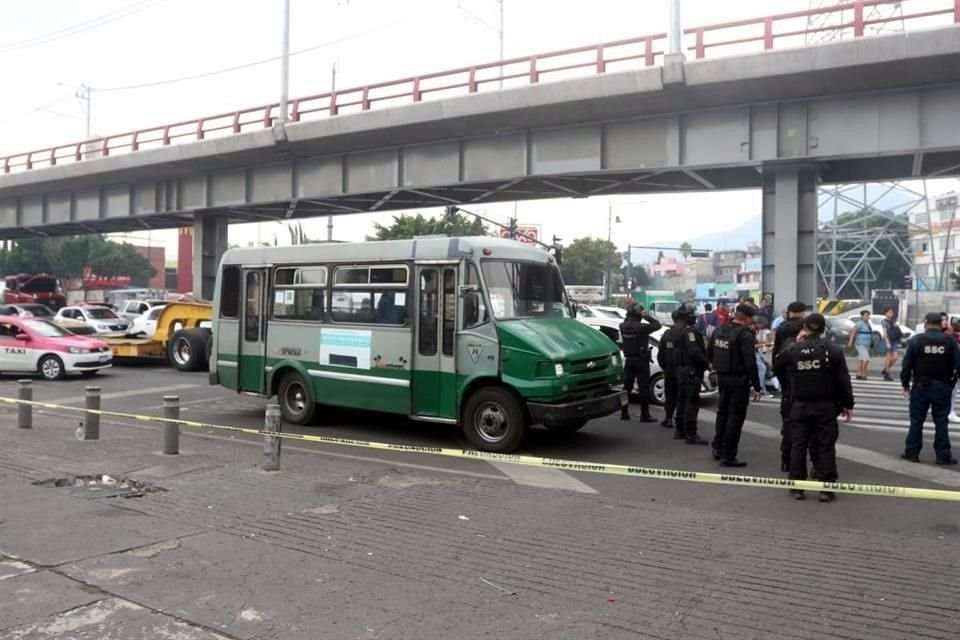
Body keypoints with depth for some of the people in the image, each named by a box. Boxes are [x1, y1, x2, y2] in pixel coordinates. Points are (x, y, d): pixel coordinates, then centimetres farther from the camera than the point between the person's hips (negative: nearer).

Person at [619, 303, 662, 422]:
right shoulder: (641, 327, -19)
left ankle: (624, 413, 16)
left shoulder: (623, 326, -1)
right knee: (644, 388, -1)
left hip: (629, 360, 6)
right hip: (641, 360, -6)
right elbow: (657, 325, -12)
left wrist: (629, 312, 10)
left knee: (627, 386, 13)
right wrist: (647, 316, -7)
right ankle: (645, 415, 1)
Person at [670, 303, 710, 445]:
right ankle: (691, 435, -7)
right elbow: (694, 352, -26)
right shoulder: (689, 330, -17)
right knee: (692, 402, -8)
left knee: (682, 401, 17)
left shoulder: (676, 330, 15)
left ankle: (680, 431, 24)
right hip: (691, 370, -10)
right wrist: (706, 363, -15)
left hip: (680, 369, 10)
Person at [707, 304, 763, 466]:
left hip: (721, 378, 8)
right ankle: (728, 456, 3)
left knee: (723, 412, 22)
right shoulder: (745, 335, -18)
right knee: (735, 416, 0)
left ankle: (718, 448, 32)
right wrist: (756, 387, -17)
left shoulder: (720, 330, 5)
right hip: (738, 380, -8)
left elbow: (709, 354, 14)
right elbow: (750, 364, -21)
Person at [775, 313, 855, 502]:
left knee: (798, 446, 8)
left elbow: (778, 369, 13)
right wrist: (847, 404, 5)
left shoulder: (791, 351, -4)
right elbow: (843, 381, -3)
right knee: (826, 446, 4)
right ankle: (826, 488, 4)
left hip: (800, 406, 1)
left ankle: (796, 486, 11)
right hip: (826, 406, -1)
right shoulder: (834, 351, -5)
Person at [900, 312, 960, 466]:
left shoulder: (916, 341, -6)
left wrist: (905, 384, 4)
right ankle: (943, 455, 9)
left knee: (916, 420, 7)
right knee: (941, 421, 7)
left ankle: (912, 452, 10)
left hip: (921, 386, -1)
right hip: (942, 387, 1)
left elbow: (907, 364, -5)